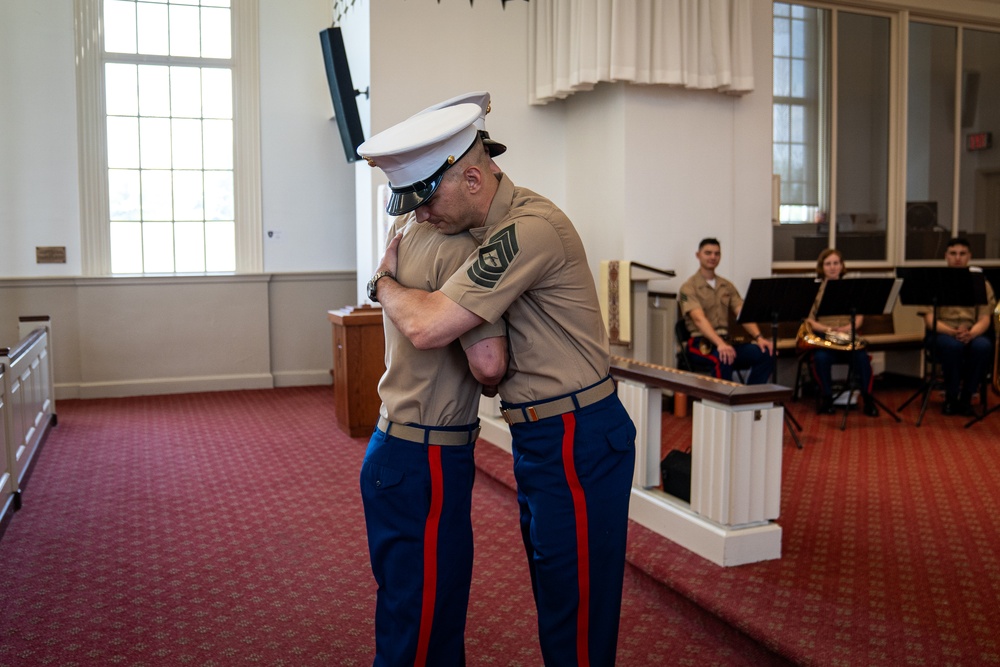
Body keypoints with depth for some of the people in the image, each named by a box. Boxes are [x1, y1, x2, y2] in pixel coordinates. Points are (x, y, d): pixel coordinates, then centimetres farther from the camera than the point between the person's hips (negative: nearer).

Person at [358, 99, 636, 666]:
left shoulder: (530, 229, -24)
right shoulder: (498, 225, 9)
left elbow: (429, 326, -29)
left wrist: (386, 281, -8)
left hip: (576, 442, -10)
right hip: (541, 434, 10)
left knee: (576, 615, 3)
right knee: (554, 593, 22)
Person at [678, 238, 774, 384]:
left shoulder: (727, 286, 17)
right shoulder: (689, 288, -3)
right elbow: (699, 319, -19)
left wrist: (758, 337, -15)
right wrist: (720, 344, -35)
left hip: (726, 341, 6)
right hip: (701, 343, -6)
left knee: (765, 353, -19)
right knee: (724, 359, -38)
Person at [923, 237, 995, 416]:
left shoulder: (981, 284, 7)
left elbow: (984, 319, -1)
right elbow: (929, 320, -6)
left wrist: (971, 333, -25)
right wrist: (952, 331, -26)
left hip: (973, 333, 2)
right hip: (942, 333, -2)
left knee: (982, 346, -34)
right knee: (953, 345, -37)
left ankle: (966, 397, -15)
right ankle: (951, 397, -16)